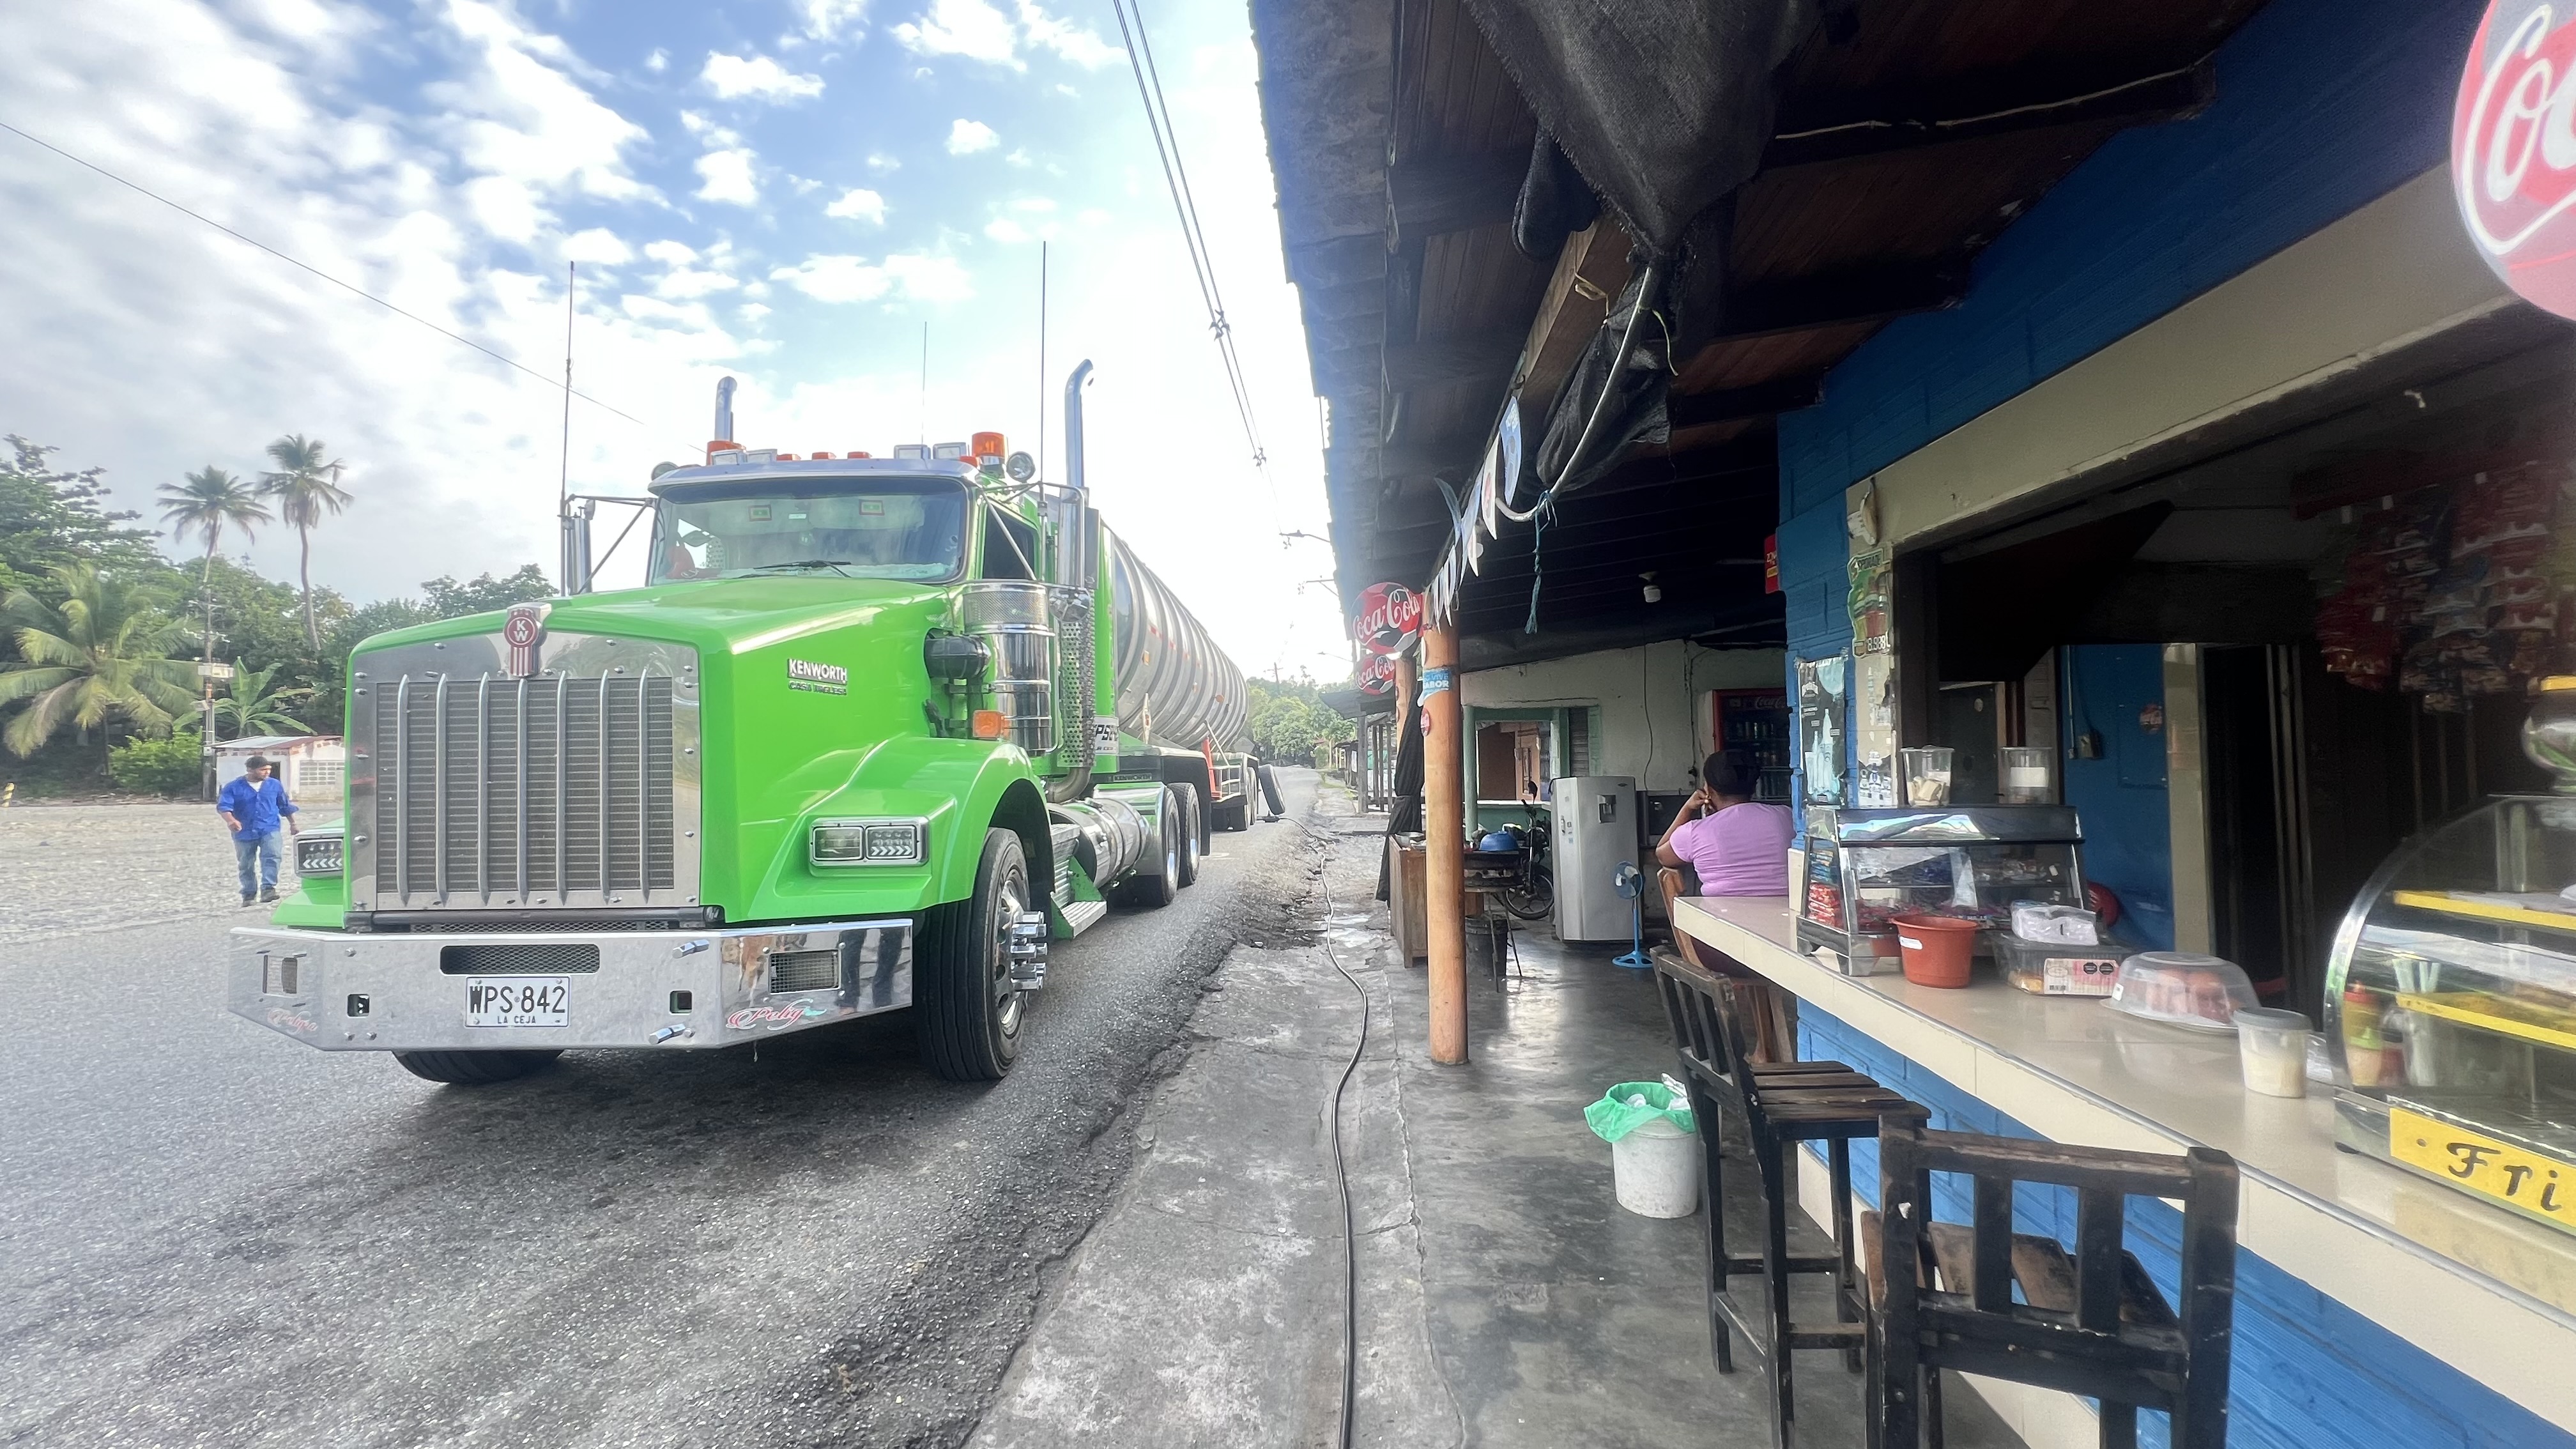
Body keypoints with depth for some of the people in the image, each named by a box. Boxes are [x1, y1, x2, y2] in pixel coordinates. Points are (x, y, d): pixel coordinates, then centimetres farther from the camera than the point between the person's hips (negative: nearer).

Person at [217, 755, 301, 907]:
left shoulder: (274, 785, 6)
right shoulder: (234, 788, -2)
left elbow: (285, 806, 16)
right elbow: (223, 806, -14)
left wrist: (293, 824, 20)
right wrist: (231, 820, -34)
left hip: (269, 830, 0)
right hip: (245, 833, 0)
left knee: (272, 856, -23)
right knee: (246, 865, 10)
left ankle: (268, 889, -26)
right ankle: (249, 894, 24)